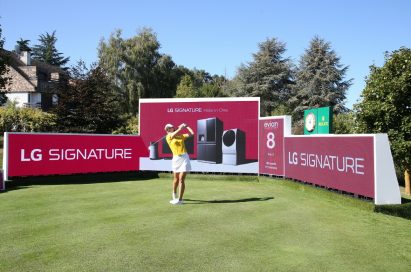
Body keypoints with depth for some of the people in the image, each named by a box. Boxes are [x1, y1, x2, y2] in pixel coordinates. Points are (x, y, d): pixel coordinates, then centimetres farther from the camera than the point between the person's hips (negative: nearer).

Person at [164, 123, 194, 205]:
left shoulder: (181, 135, 14)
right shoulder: (168, 137, 4)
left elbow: (192, 133, 11)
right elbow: (173, 135, -18)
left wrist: (186, 126, 15)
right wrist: (180, 128, -17)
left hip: (184, 158, 0)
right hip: (176, 159, 0)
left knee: (181, 179, -8)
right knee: (176, 179, 14)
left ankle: (180, 199, -5)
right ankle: (174, 195, 38)